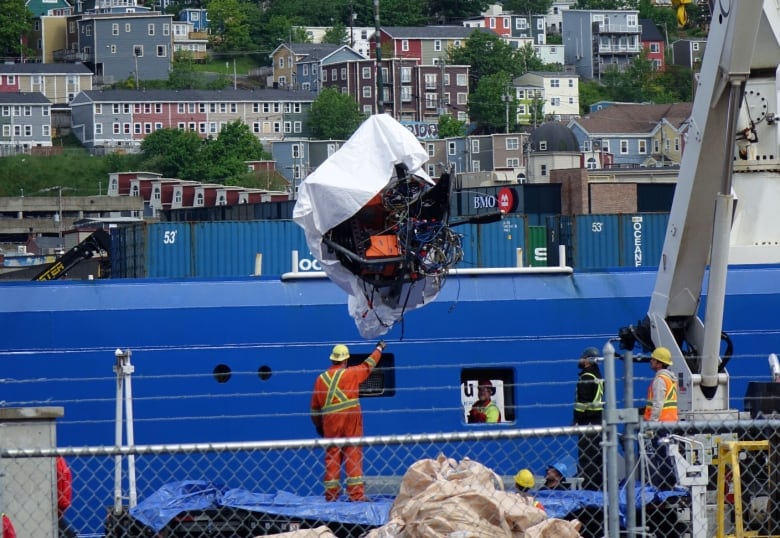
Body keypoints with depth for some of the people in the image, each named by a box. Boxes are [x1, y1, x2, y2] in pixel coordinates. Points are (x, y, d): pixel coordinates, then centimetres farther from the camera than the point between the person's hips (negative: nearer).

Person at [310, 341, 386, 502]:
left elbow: (315, 406, 12)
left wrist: (318, 425, 24)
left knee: (332, 456, 6)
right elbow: (368, 365, 17)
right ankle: (356, 493, -7)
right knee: (353, 454, -2)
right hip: (350, 416, -3)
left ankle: (331, 494, 6)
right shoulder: (351, 373, 0)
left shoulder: (321, 378, 8)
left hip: (330, 421, 3)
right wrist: (379, 348, 34)